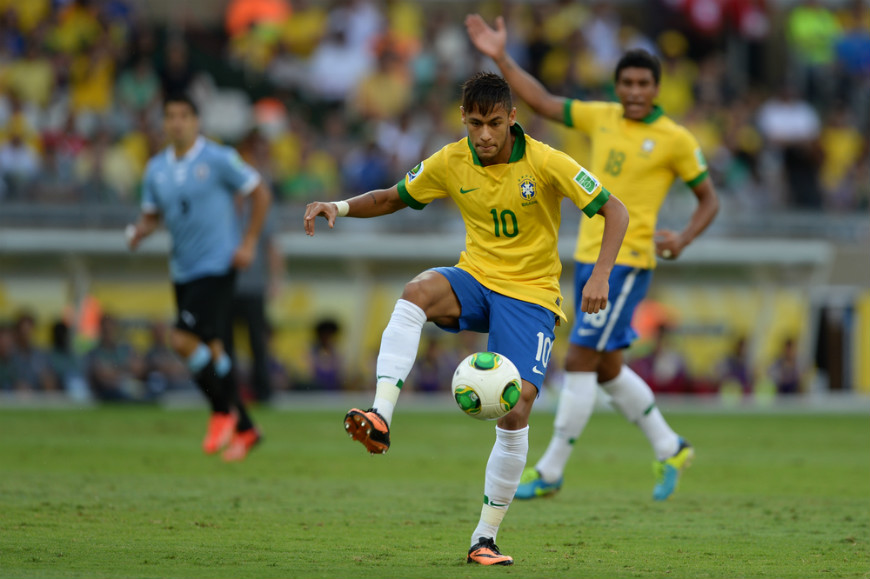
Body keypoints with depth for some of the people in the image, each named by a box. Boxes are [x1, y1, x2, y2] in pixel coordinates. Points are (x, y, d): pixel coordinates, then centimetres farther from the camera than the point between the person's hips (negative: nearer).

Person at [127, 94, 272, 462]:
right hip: (183, 271, 7)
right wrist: (139, 231, -7)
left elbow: (260, 193, -3)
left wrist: (248, 243, -9)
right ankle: (243, 429, 22)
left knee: (186, 340, -20)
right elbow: (151, 214, 17)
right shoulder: (156, 169, 8)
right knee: (208, 349, 10)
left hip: (217, 266, -7)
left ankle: (224, 410, -2)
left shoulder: (218, 159, -8)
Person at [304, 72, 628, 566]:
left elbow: (615, 211, -10)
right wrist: (342, 207, -7)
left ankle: (486, 537, -2)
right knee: (418, 290, -33)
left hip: (531, 294, -2)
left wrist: (600, 277, -24)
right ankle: (380, 420, -43)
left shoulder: (545, 163, -13)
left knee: (517, 407, -16)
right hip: (476, 279, 2)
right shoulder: (450, 163, -2)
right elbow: (393, 198, 13)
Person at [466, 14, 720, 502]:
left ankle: (550, 471, -2)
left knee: (580, 363, -9)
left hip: (627, 264, -7)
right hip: (589, 257, 7)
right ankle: (670, 450, 28)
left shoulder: (675, 139, -6)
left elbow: (709, 198, 1)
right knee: (607, 370, 13)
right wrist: (501, 58, 6)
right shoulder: (602, 118, 9)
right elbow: (542, 102, 14)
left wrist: (683, 239, -15)